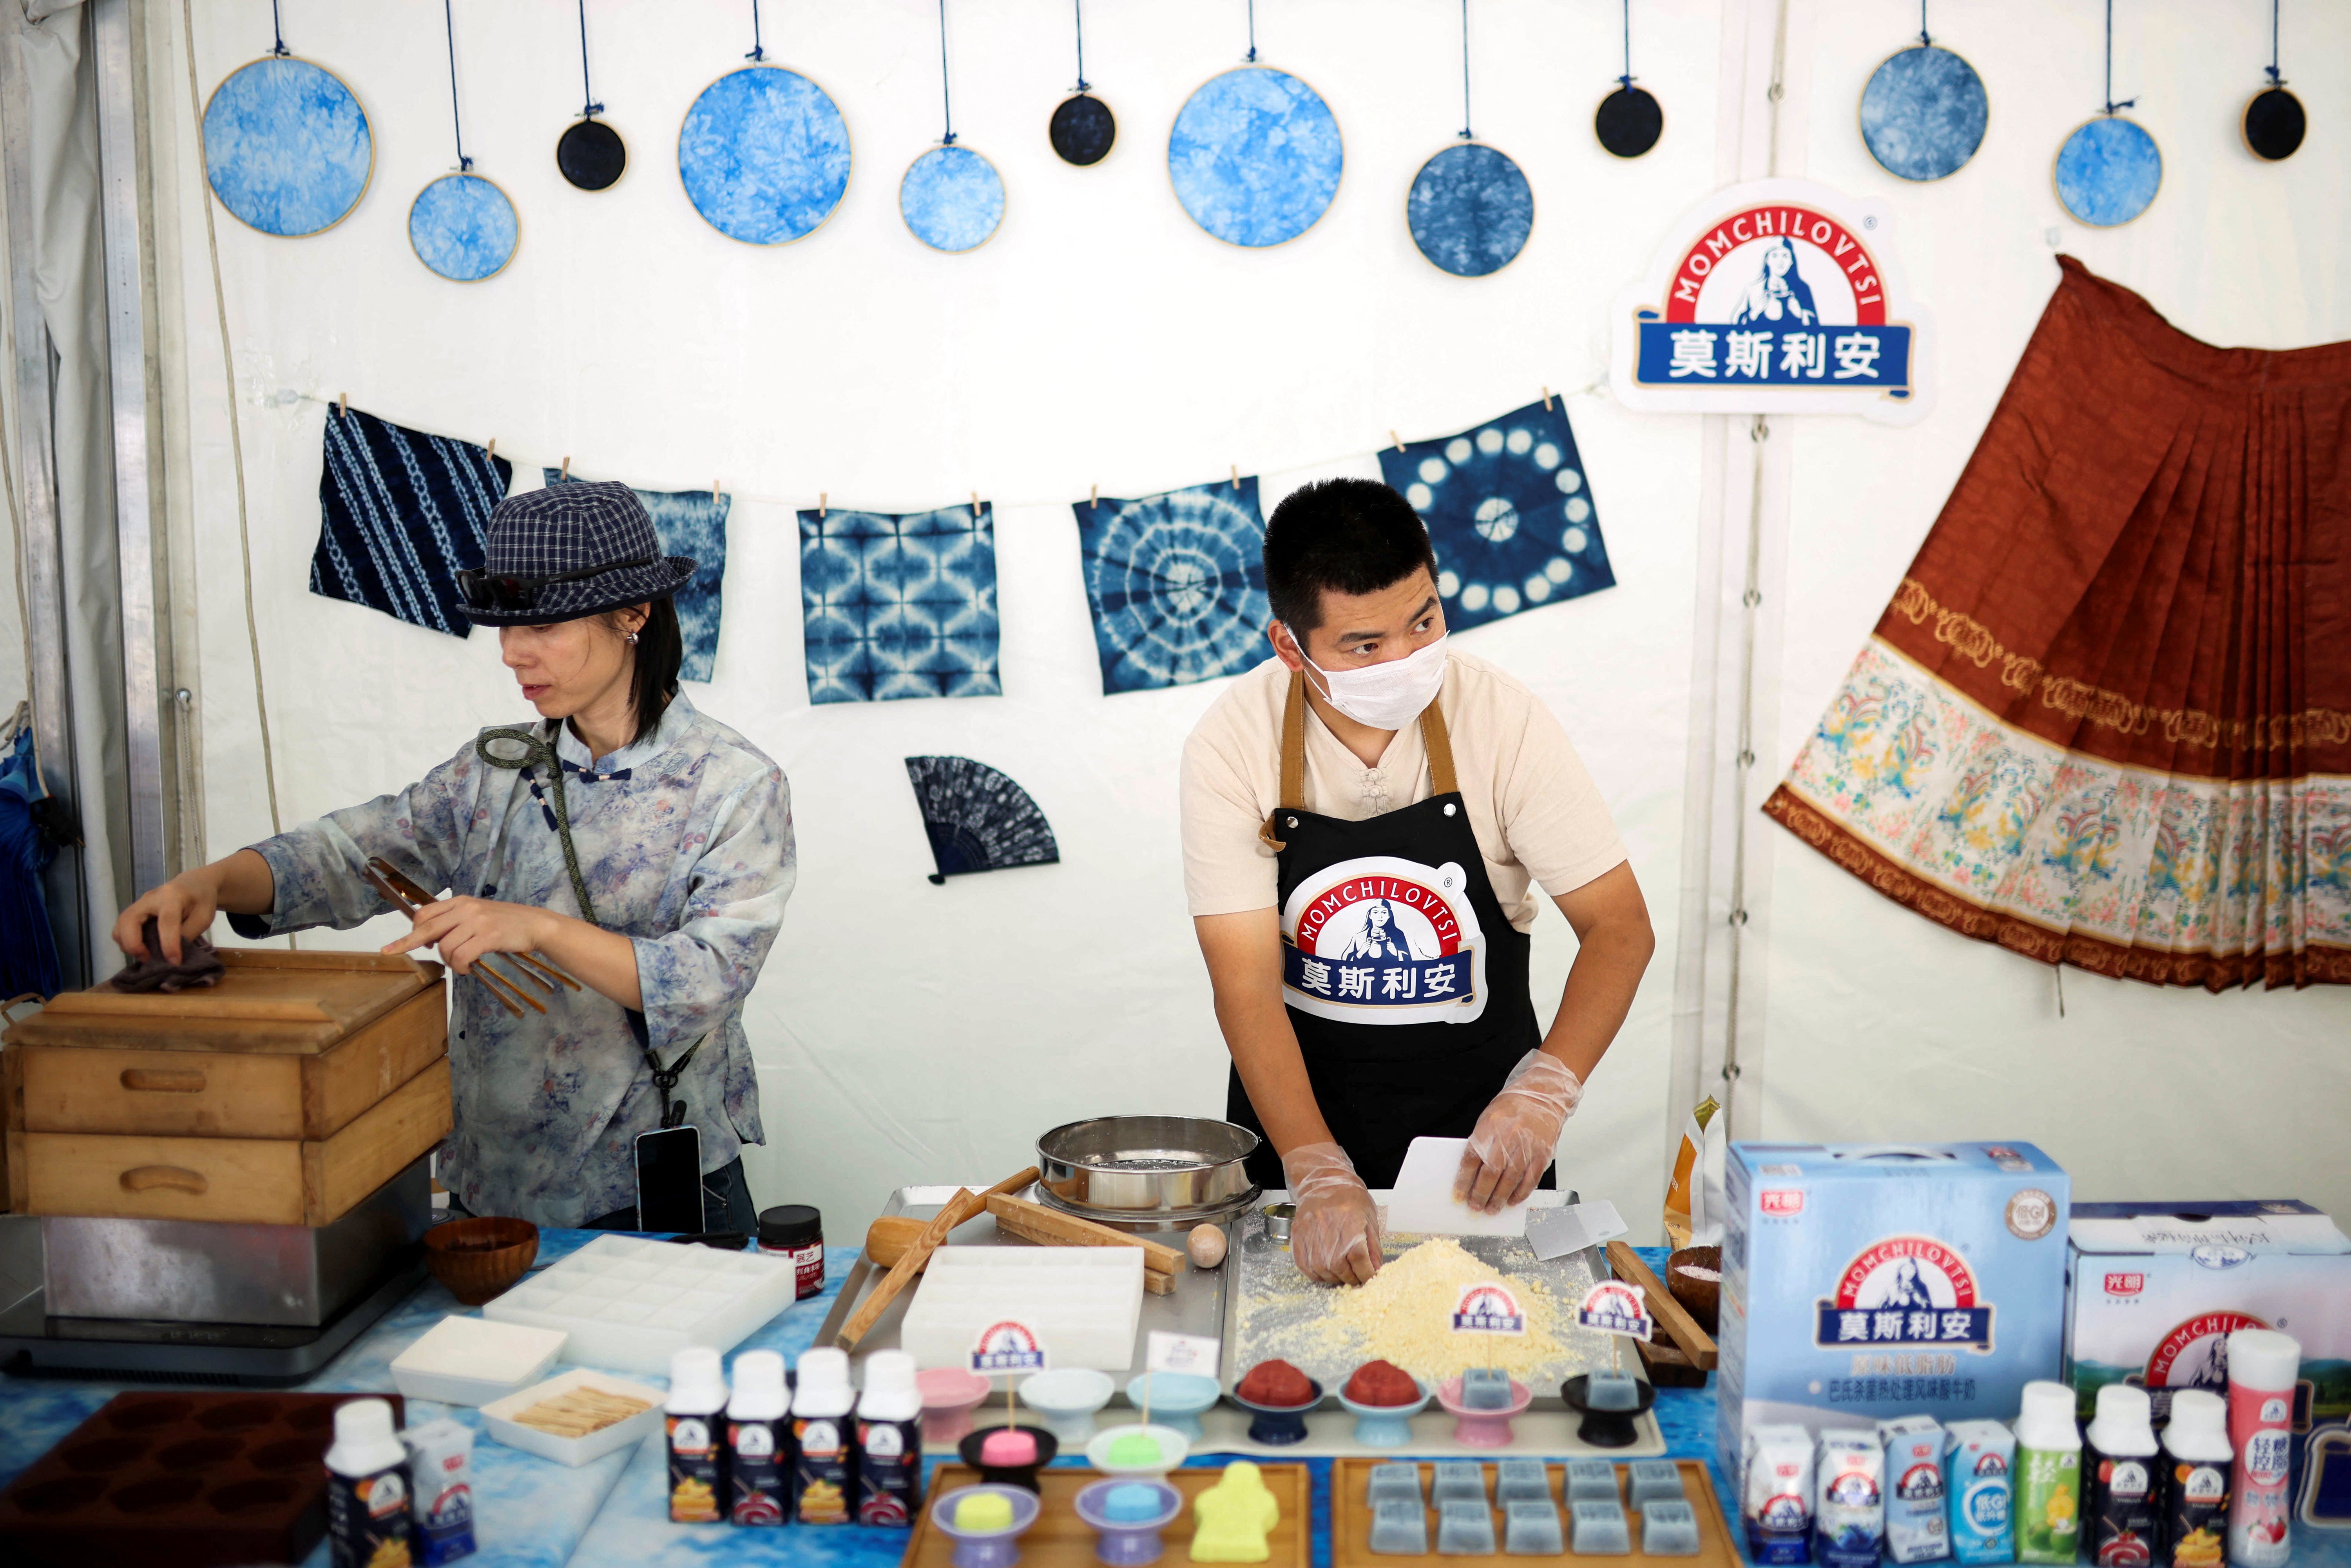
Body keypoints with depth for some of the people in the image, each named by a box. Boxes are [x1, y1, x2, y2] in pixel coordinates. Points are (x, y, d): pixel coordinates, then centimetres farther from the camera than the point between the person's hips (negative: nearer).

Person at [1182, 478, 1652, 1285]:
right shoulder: (1232, 743, -18)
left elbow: (1620, 927, -14)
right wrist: (1317, 1174, -31)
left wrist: (1545, 1091, -30)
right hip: (1297, 1099, 0)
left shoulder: (1503, 718, -17)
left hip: (1478, 1101, 1)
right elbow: (1247, 988, -20)